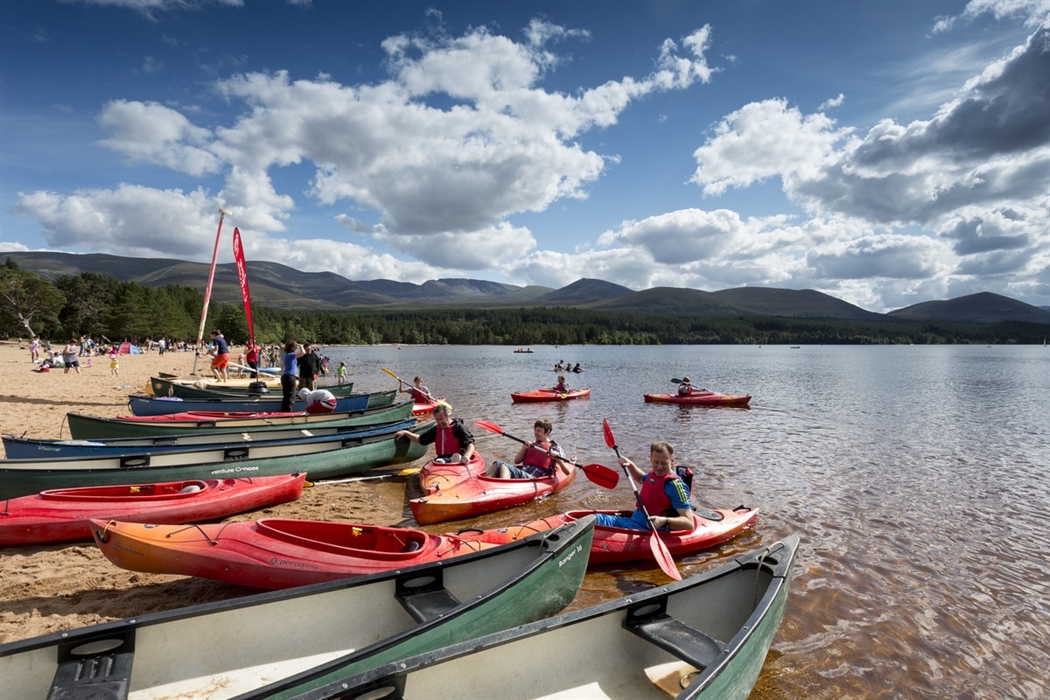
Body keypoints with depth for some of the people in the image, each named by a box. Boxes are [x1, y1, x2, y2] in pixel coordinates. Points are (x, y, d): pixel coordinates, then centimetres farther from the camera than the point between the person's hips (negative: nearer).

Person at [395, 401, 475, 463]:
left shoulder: (458, 427, -1)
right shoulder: (436, 429, 18)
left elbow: (470, 444, -13)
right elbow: (420, 439, 30)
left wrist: (466, 456, -34)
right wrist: (406, 433, 18)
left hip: (458, 457, -5)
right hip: (442, 459, 5)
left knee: (456, 456, -38)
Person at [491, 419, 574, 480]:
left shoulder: (555, 448, 10)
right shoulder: (532, 445, 26)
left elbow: (567, 472, 2)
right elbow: (516, 461, 21)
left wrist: (558, 459, -15)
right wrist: (524, 448, 6)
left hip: (533, 479, -6)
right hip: (521, 473, 6)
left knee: (503, 466, -29)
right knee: (498, 463, -19)